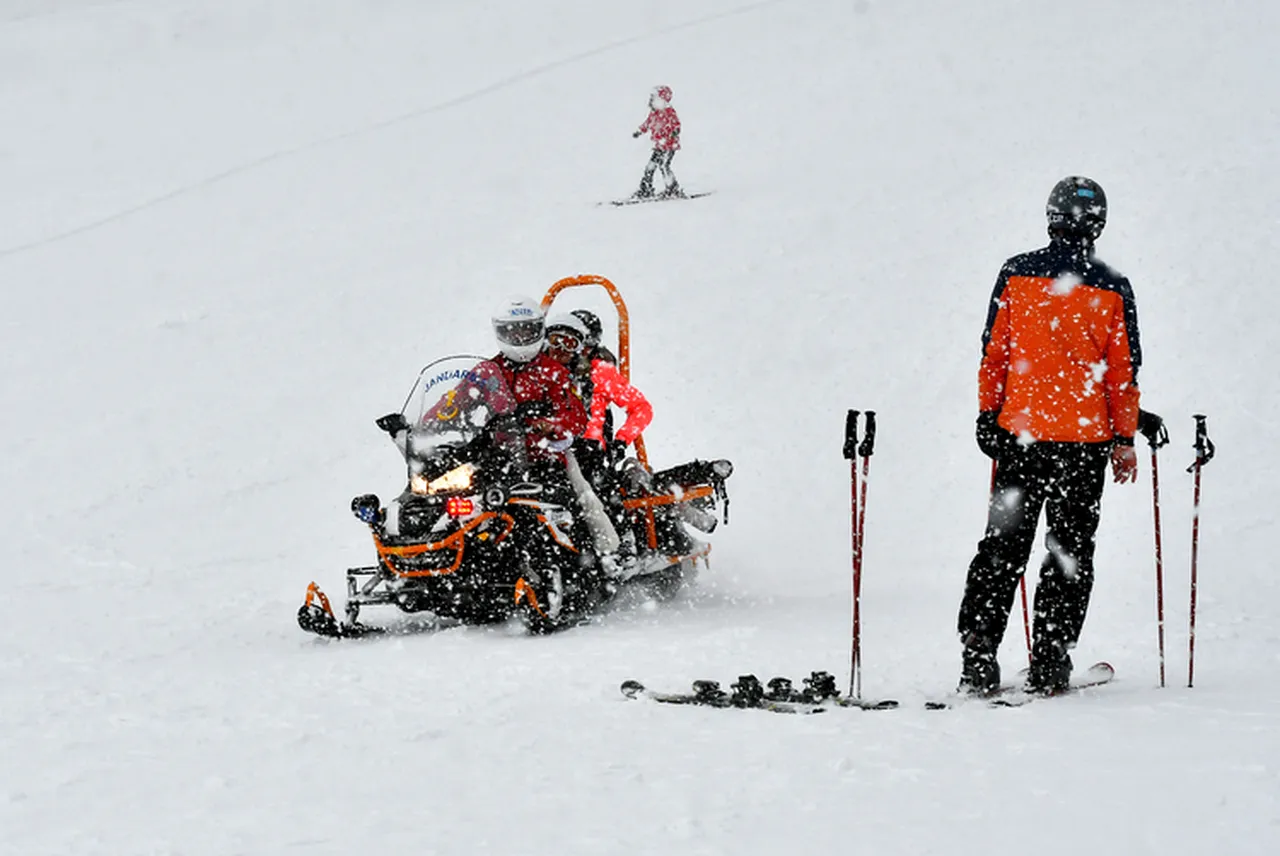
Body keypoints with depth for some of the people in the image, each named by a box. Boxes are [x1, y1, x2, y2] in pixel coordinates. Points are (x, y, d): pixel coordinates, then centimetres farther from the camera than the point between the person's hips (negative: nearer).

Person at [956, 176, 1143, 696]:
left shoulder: (1015, 275, -1)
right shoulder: (1111, 290, -5)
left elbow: (993, 353, 3)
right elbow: (1122, 373, -1)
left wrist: (988, 417, 12)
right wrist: (1124, 439, 6)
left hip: (1019, 433, 1)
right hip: (1083, 439, -1)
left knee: (1003, 546, 8)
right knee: (1071, 551, 7)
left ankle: (978, 658, 1)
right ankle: (1048, 665, 4)